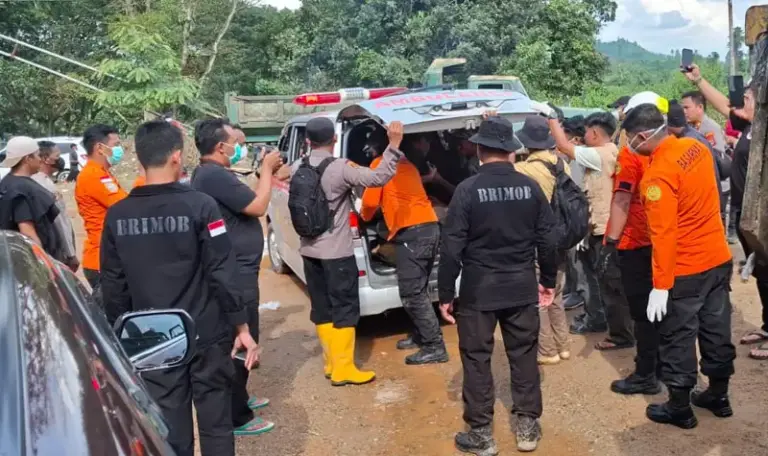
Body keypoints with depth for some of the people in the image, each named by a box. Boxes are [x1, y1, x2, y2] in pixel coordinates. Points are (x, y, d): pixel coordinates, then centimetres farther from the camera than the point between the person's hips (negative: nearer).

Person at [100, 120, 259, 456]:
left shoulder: (117, 215, -1)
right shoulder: (200, 206, -12)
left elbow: (112, 285, 4)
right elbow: (223, 273, -12)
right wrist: (242, 327, -4)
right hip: (206, 335, -3)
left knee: (169, 428, 13)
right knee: (215, 422, 10)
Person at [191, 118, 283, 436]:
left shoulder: (209, 174, 13)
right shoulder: (215, 175, -21)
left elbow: (247, 200, 17)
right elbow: (258, 207, -21)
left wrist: (268, 174, 8)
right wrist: (267, 169, -10)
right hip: (235, 275, -11)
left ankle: (238, 399, 36)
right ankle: (237, 419, 7)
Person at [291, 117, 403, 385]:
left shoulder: (297, 169, 5)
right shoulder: (340, 168, -16)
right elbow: (378, 177, -24)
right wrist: (393, 146, -22)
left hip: (309, 250, 7)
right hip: (336, 253, -7)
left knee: (322, 308, 13)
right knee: (345, 309, 2)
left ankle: (331, 363, 24)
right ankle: (343, 369, 6)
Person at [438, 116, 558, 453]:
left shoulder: (468, 189, -12)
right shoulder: (530, 187, -1)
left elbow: (452, 247, -12)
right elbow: (547, 239, 4)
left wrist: (445, 293, -4)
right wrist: (548, 280, 16)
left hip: (478, 289, -3)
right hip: (522, 287, 4)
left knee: (476, 358, 8)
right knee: (524, 355, 15)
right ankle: (527, 427, 26)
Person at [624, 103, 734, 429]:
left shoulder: (657, 175, -24)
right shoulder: (696, 147, 0)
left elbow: (663, 234, -24)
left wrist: (660, 285, -20)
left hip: (684, 270, -8)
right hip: (719, 258, 8)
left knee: (678, 339, 7)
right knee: (716, 329, 19)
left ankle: (680, 408, 20)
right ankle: (718, 396, 34)